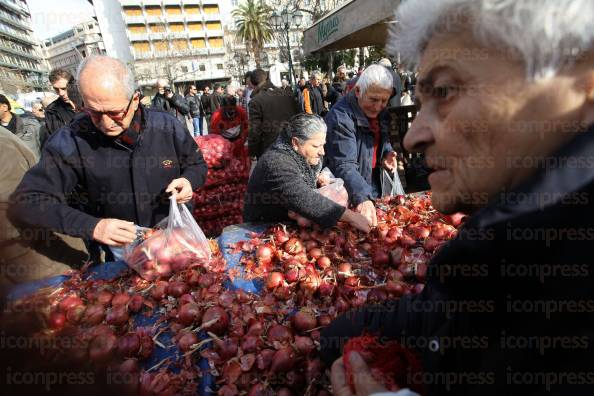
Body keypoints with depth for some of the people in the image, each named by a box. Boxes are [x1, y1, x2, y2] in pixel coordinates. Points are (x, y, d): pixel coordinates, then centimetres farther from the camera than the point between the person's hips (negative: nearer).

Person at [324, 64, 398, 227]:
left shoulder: (381, 113, 0)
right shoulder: (340, 117, -27)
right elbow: (344, 165, -34)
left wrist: (387, 154, -5)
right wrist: (362, 198, -47)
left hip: (376, 187, 8)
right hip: (352, 195, -7)